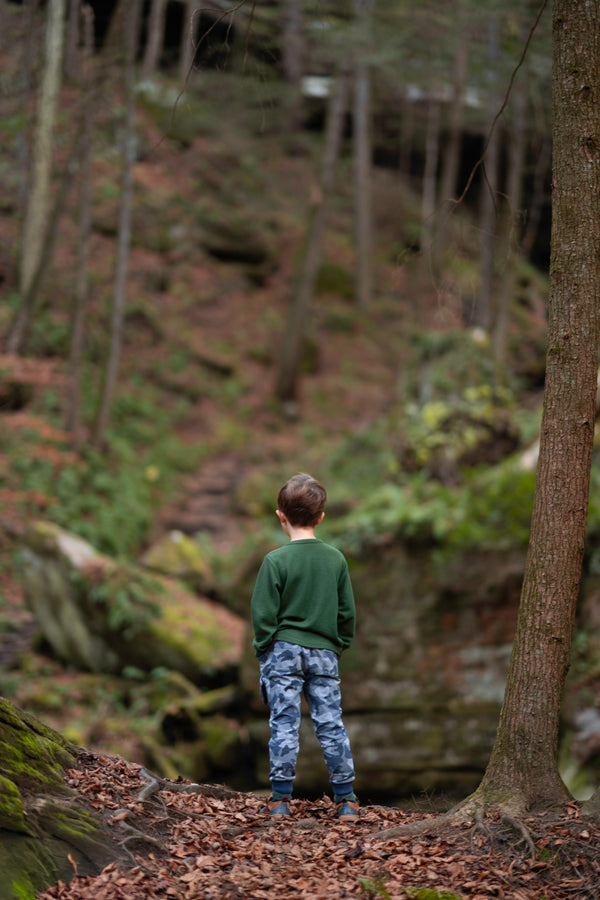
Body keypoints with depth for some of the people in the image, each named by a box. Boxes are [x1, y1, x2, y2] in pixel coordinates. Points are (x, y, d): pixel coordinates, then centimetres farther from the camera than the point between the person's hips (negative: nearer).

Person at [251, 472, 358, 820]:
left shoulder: (276, 560, -9)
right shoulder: (336, 559, 2)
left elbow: (264, 613, -9)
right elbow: (348, 611, 7)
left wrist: (263, 648, 4)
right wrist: (339, 645, 19)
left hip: (284, 650, -3)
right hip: (324, 652, 3)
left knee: (284, 723, 1)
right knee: (331, 724, 6)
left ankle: (281, 797, 2)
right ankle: (346, 799, 7)